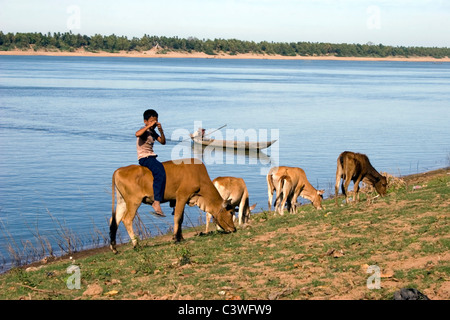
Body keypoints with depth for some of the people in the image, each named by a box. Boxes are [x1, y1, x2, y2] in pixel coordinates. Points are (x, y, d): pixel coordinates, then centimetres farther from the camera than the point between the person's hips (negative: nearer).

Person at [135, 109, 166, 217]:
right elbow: (137, 134, -33)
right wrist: (149, 125, -29)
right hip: (144, 158, -10)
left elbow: (163, 142, 15)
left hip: (152, 157, 10)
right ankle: (157, 203, -35)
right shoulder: (144, 130, -9)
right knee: (160, 173, -30)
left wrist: (161, 130, 1)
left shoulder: (152, 132, 17)